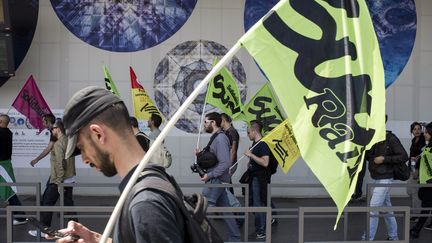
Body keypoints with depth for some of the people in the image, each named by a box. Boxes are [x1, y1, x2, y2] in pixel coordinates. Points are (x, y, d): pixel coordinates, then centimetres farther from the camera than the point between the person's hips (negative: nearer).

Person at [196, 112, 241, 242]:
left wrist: (209, 175, -18)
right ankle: (235, 238, 23)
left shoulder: (220, 138, -17)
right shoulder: (216, 137, 12)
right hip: (218, 179, 10)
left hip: (216, 180, -10)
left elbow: (225, 163, -23)